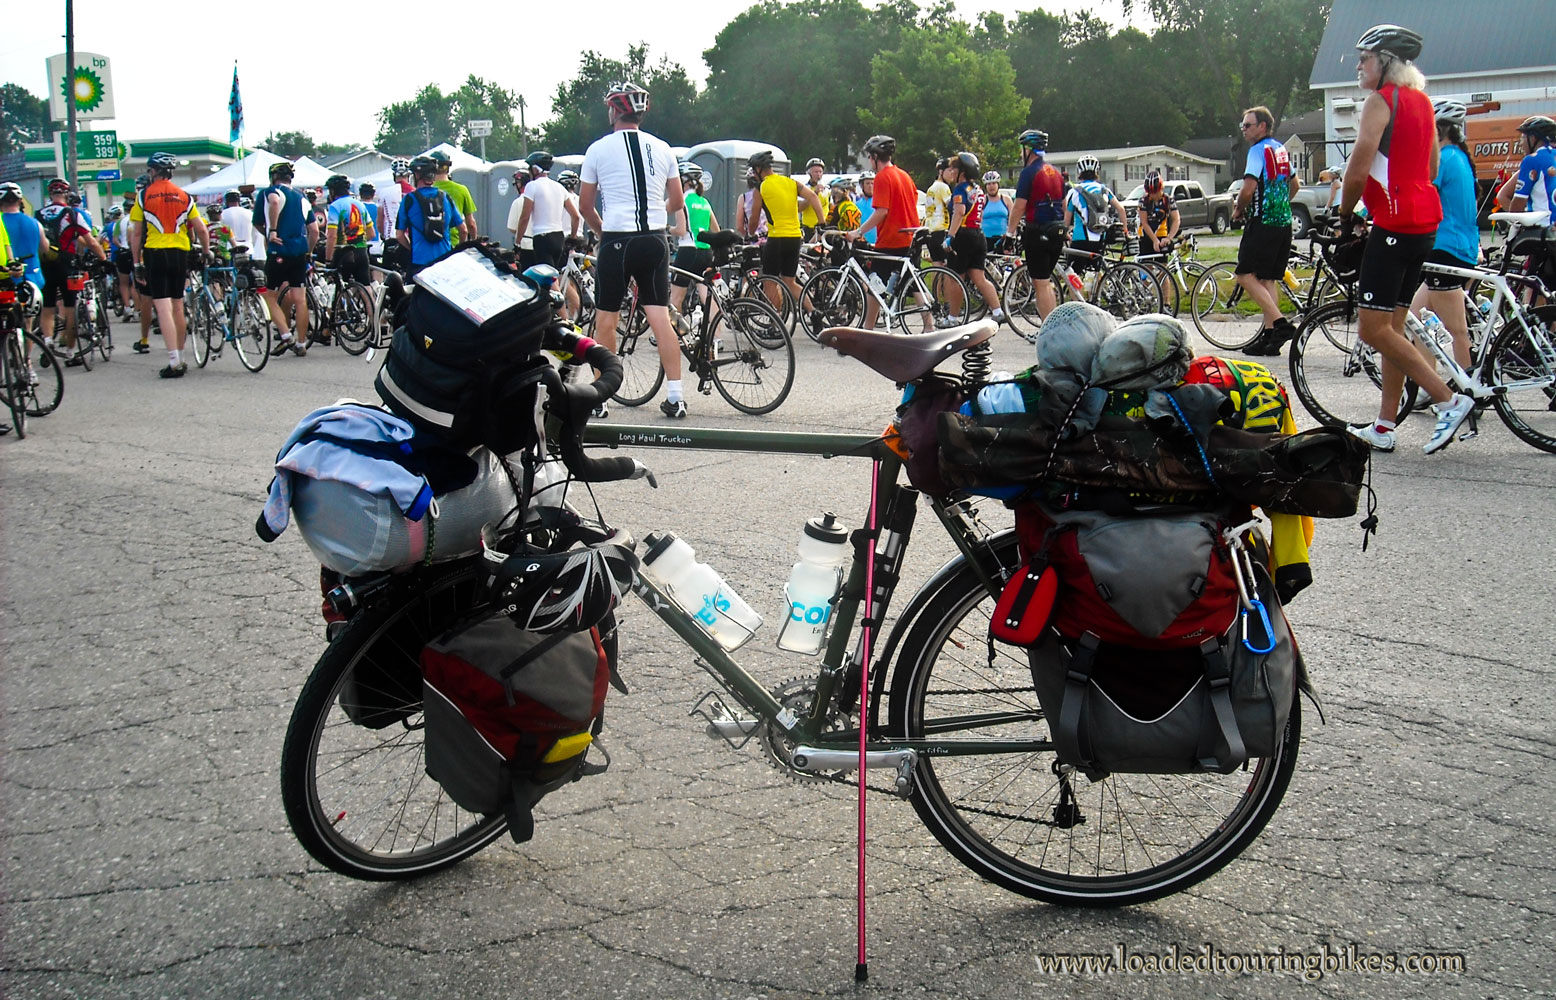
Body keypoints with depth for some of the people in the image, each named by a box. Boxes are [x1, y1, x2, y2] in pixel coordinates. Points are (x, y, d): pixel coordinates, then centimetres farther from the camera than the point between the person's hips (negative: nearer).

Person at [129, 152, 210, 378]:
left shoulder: (144, 196, -1)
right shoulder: (184, 196, 6)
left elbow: (137, 234, -1)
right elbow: (201, 229, 4)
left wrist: (137, 261, 5)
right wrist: (206, 251, 20)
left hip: (155, 254, -3)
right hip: (180, 253, 3)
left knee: (163, 308, -8)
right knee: (178, 307, 14)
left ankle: (174, 362, -16)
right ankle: (180, 358, 21)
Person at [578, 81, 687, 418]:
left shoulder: (598, 149, -1)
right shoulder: (662, 148, 7)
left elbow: (585, 205, 4)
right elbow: (677, 202, 11)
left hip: (616, 242, -3)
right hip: (655, 241, 3)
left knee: (606, 320, 7)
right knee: (660, 318, 1)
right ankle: (675, 397, -2)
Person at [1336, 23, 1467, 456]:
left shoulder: (1380, 101, -9)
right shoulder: (1422, 101, 18)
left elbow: (1358, 170, -17)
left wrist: (1345, 214, -2)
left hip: (1394, 222, -10)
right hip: (1426, 220, 10)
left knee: (1373, 329, -9)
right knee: (1392, 326, 11)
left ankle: (1449, 400, -11)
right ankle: (1383, 428, 13)